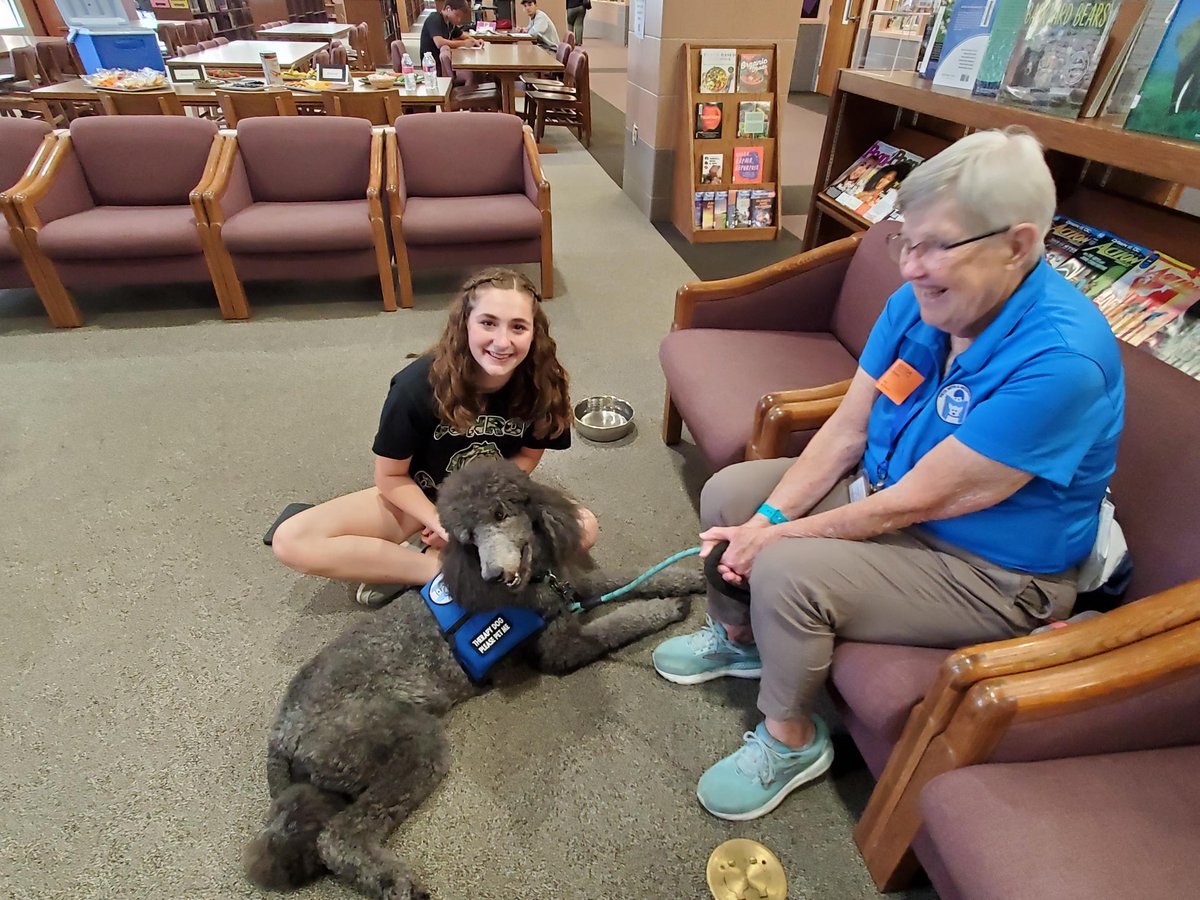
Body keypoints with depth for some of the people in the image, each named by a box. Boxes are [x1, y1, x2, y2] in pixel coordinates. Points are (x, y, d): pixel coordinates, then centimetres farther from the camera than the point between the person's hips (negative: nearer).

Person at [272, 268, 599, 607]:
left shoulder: (543, 384, -22)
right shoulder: (418, 385, -27)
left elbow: (528, 455, -6)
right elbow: (390, 476, -14)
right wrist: (441, 523, -24)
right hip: (419, 497, -2)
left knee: (584, 527, -26)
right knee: (290, 541, -19)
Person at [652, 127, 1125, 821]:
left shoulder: (1061, 361, -30)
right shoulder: (917, 303, -8)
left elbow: (915, 501, -28)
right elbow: (844, 433, -7)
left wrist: (780, 536, -20)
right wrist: (767, 519, -17)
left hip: (989, 573, -7)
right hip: (882, 494, 8)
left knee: (787, 572, -27)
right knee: (728, 493, 1)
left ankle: (792, 740, 3)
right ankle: (737, 637, 27)